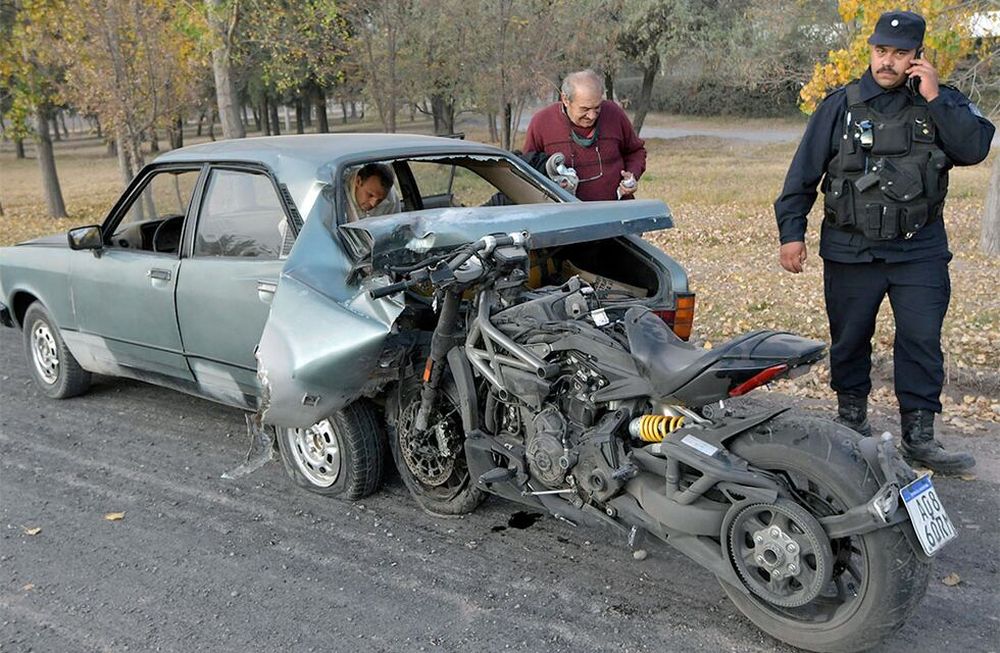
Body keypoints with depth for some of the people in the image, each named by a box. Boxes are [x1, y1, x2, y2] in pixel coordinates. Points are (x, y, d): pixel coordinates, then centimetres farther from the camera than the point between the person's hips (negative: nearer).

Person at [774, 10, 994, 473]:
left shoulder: (943, 103, 5)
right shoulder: (840, 106, 1)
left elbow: (974, 149, -12)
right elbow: (803, 173, 1)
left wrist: (935, 98, -15)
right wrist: (791, 231, -4)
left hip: (920, 250, 1)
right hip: (850, 251, 0)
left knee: (922, 342, 0)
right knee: (849, 340, 10)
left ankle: (919, 438, 9)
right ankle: (851, 418, 30)